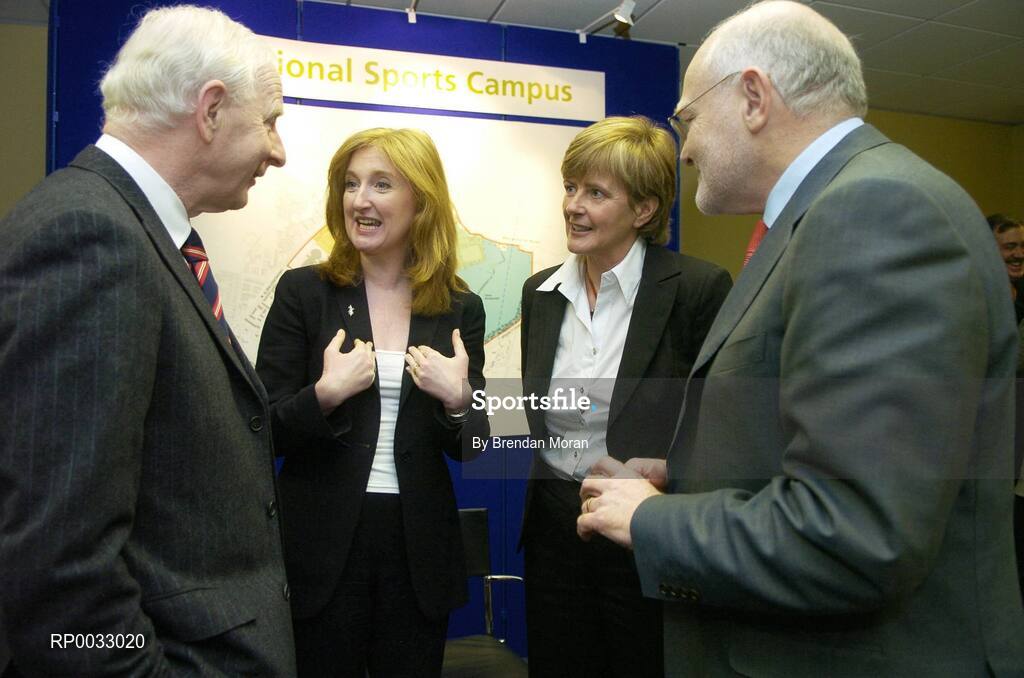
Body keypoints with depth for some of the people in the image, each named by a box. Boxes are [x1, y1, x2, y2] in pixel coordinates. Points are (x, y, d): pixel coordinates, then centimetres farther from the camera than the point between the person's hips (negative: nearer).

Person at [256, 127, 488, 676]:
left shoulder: (460, 308, 0)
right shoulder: (303, 292, -5)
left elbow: (469, 450, 4)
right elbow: (264, 433, -5)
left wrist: (457, 399, -16)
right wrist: (326, 394, -22)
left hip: (420, 551, 2)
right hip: (322, 547, -1)